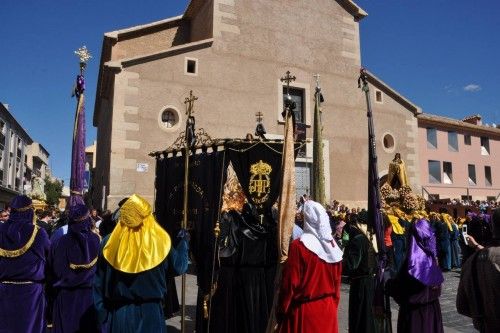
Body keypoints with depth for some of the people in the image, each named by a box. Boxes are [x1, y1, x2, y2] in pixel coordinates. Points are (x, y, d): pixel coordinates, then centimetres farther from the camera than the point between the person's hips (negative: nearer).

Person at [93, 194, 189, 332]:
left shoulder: (109, 242, -7)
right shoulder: (160, 241, -13)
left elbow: (99, 282, 0)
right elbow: (179, 267, 0)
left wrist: (101, 311, 10)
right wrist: (183, 241, 14)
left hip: (118, 312, 2)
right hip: (150, 311, -1)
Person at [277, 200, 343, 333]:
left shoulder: (299, 246, -17)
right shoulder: (333, 246, 0)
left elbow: (290, 283, -14)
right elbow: (337, 281, 7)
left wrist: (281, 311, -3)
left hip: (304, 310, -5)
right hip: (328, 308, 5)